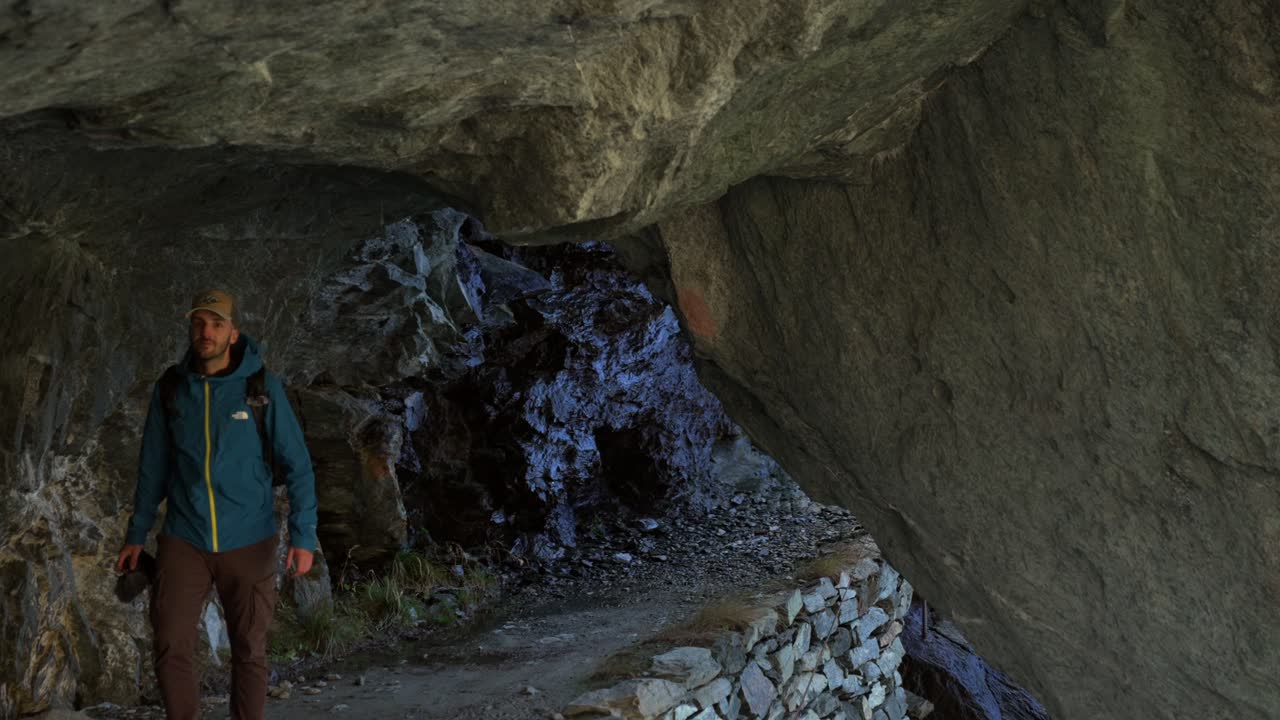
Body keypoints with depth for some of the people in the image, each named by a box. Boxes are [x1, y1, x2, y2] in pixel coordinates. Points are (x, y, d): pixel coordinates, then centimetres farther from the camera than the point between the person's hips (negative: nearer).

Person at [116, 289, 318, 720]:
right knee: (171, 648, -1)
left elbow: (297, 466, -5)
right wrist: (137, 534, 10)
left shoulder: (263, 388, -6)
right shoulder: (170, 389, 2)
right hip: (183, 541, 2)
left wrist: (303, 536, -12)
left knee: (249, 651, 6)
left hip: (248, 542, -2)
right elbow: (153, 466, 10)